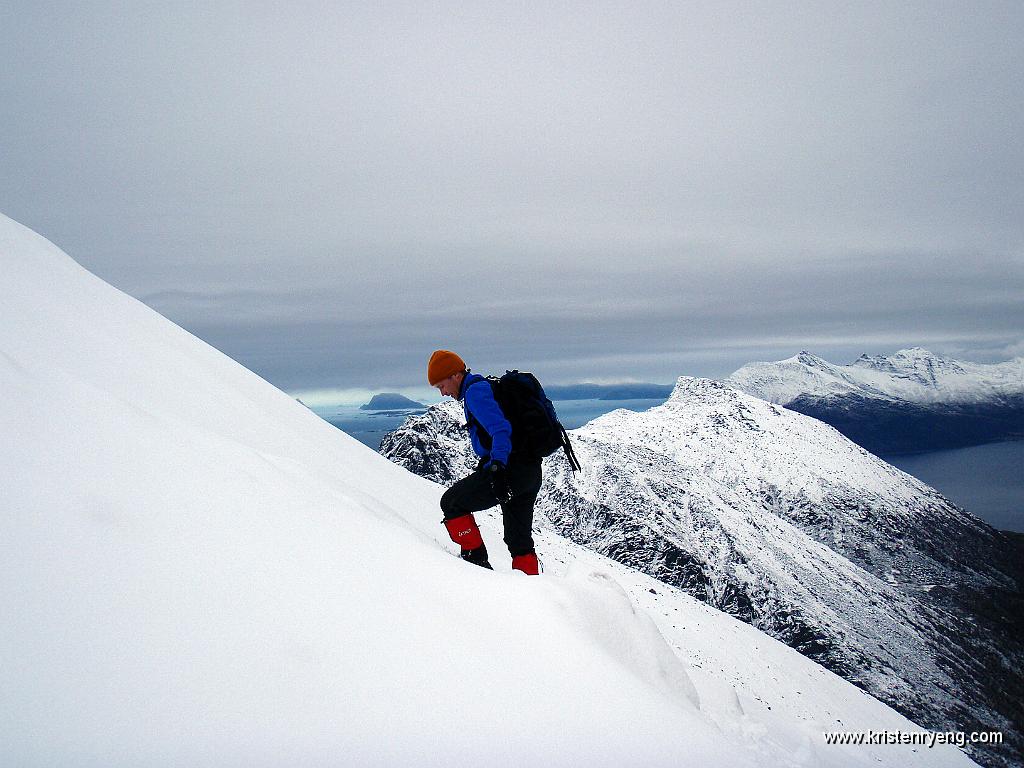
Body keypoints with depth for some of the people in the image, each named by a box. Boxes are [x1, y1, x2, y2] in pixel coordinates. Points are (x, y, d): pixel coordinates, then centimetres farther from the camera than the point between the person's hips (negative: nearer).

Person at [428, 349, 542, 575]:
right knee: (520, 539, 15)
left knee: (451, 502, 4)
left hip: (508, 469, -10)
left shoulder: (475, 391, -8)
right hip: (531, 471, 10)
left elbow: (500, 429, -23)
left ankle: (475, 559, 4)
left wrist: (497, 468, -34)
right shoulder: (488, 386, 23)